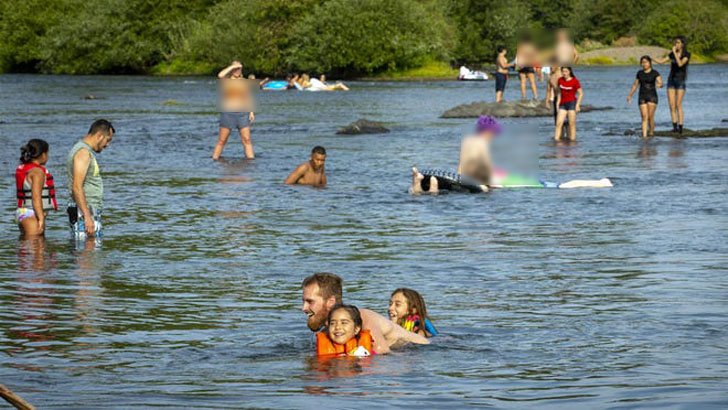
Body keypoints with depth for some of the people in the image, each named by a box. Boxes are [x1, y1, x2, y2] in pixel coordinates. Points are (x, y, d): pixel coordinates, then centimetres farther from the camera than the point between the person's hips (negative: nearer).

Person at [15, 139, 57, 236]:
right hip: (32, 215, -10)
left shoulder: (23, 169, 13)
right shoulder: (37, 171, -15)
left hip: (22, 213, 10)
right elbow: (36, 197, -23)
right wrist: (41, 218, -25)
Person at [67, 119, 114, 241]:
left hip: (88, 211, 11)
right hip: (85, 212, -11)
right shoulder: (83, 152, -12)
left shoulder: (86, 151, 20)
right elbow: (77, 187, -21)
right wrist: (87, 217, -25)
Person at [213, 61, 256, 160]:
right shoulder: (226, 80, 2)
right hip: (227, 113, -3)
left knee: (247, 139, -5)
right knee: (222, 140, 0)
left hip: (243, 113, 3)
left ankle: (251, 158, -7)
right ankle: (214, 159, 6)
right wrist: (233, 66, -15)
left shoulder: (244, 82, 13)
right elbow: (220, 75, -21)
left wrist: (251, 112, 5)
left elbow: (248, 98, 16)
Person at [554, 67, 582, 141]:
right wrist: (557, 104, 10)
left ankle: (573, 140, 2)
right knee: (558, 123, -5)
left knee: (572, 124, -3)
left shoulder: (575, 81, -7)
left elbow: (581, 94, -4)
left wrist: (577, 105, -11)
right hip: (563, 104, 5)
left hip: (572, 103, -5)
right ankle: (556, 140, -6)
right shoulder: (560, 80, 7)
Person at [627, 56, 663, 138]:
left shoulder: (655, 73, -4)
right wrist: (630, 95, 15)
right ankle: (644, 135, -13)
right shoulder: (639, 73, 8)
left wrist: (659, 85, -38)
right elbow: (635, 85, 17)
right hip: (642, 97, 3)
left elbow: (661, 84, -14)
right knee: (644, 117, -8)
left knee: (650, 117, -8)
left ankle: (651, 132, 12)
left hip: (652, 97, -3)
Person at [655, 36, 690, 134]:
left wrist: (675, 52, -21)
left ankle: (680, 127, -5)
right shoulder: (673, 54, 7)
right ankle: (675, 126, 3)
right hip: (671, 80, 5)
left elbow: (680, 64, -24)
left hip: (680, 81, -5)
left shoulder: (687, 54, -9)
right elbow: (662, 61, 12)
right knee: (671, 105, -2)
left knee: (678, 105, -9)